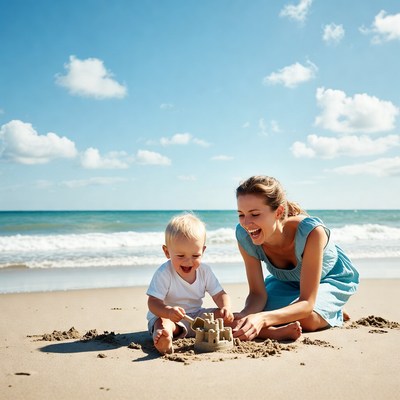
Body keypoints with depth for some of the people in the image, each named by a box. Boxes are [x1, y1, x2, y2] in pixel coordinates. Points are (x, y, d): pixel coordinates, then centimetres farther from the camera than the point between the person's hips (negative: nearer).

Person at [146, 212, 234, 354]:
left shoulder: (204, 271, -2)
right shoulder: (163, 273, -18)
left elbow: (220, 295, 1)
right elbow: (153, 302, -24)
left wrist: (226, 308, -23)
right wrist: (168, 311, -47)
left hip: (196, 315, 7)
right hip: (167, 316, -7)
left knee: (224, 316, -7)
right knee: (163, 323, -40)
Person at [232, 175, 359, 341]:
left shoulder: (311, 232, -42)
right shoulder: (244, 235, -30)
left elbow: (307, 303, -40)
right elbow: (257, 293, -22)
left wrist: (263, 318, -57)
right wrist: (243, 316, -46)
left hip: (331, 277, -3)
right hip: (286, 282, 3)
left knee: (307, 319, -31)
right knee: (254, 319, -23)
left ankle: (334, 312, 4)